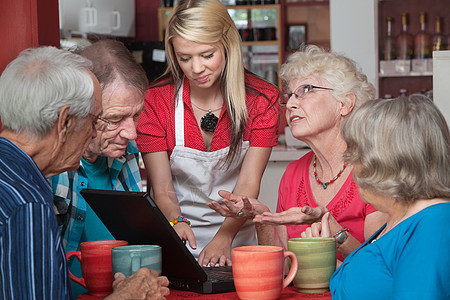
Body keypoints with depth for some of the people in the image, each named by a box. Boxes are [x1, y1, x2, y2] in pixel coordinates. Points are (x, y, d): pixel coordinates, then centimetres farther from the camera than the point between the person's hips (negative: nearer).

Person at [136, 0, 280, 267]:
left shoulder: (262, 99, -6)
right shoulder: (155, 102, -6)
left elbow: (249, 182, -12)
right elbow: (162, 187, -8)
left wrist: (224, 238, -29)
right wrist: (176, 222, -30)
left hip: (237, 233, 0)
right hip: (182, 236, 0)